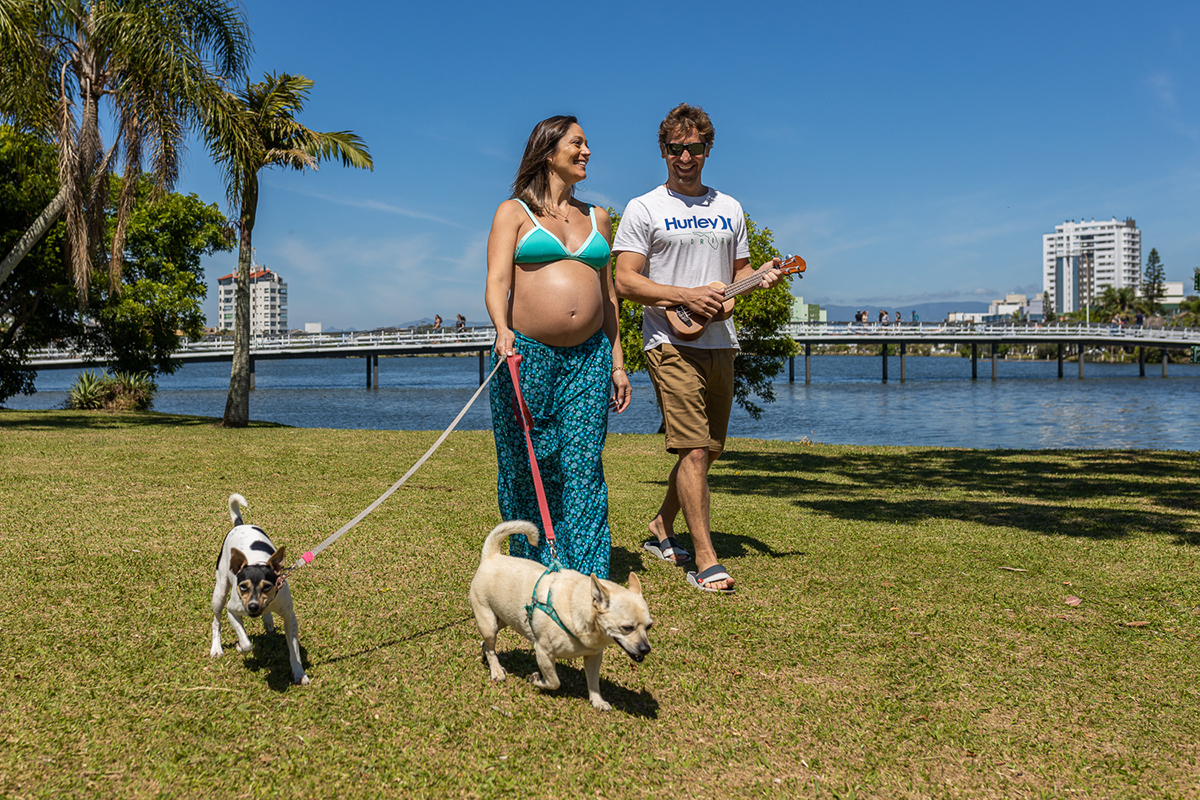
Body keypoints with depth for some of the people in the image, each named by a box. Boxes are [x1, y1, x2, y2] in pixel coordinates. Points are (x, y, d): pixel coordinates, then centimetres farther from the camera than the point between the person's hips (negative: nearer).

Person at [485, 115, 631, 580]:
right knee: (527, 466, 1)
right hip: (525, 353, -3)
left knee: (583, 466, -5)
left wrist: (617, 363, 14)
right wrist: (502, 329, -26)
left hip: (589, 357, 3)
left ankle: (587, 578, -4)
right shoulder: (514, 212, 6)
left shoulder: (597, 218, 19)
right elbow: (497, 280, -7)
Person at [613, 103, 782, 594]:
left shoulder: (730, 209, 16)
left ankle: (662, 527, 30)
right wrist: (685, 296, -18)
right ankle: (705, 560, -6)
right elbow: (626, 282, -7)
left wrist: (761, 276, -2)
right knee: (694, 451, -11)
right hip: (671, 344, -6)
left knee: (709, 449, 11)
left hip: (720, 343, 6)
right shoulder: (644, 209, 0)